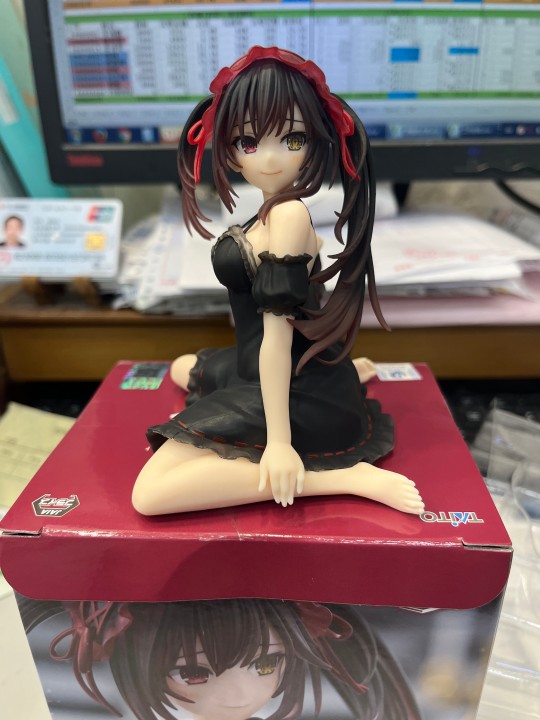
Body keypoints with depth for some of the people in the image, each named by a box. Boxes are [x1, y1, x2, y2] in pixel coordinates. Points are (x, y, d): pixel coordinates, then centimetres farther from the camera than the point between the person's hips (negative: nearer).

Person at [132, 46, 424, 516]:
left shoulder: (288, 215, -21)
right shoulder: (279, 213, 4)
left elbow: (277, 335, -25)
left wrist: (279, 441, -23)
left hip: (296, 390, -10)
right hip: (267, 372, 10)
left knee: (152, 493, -18)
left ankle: (344, 478, -15)